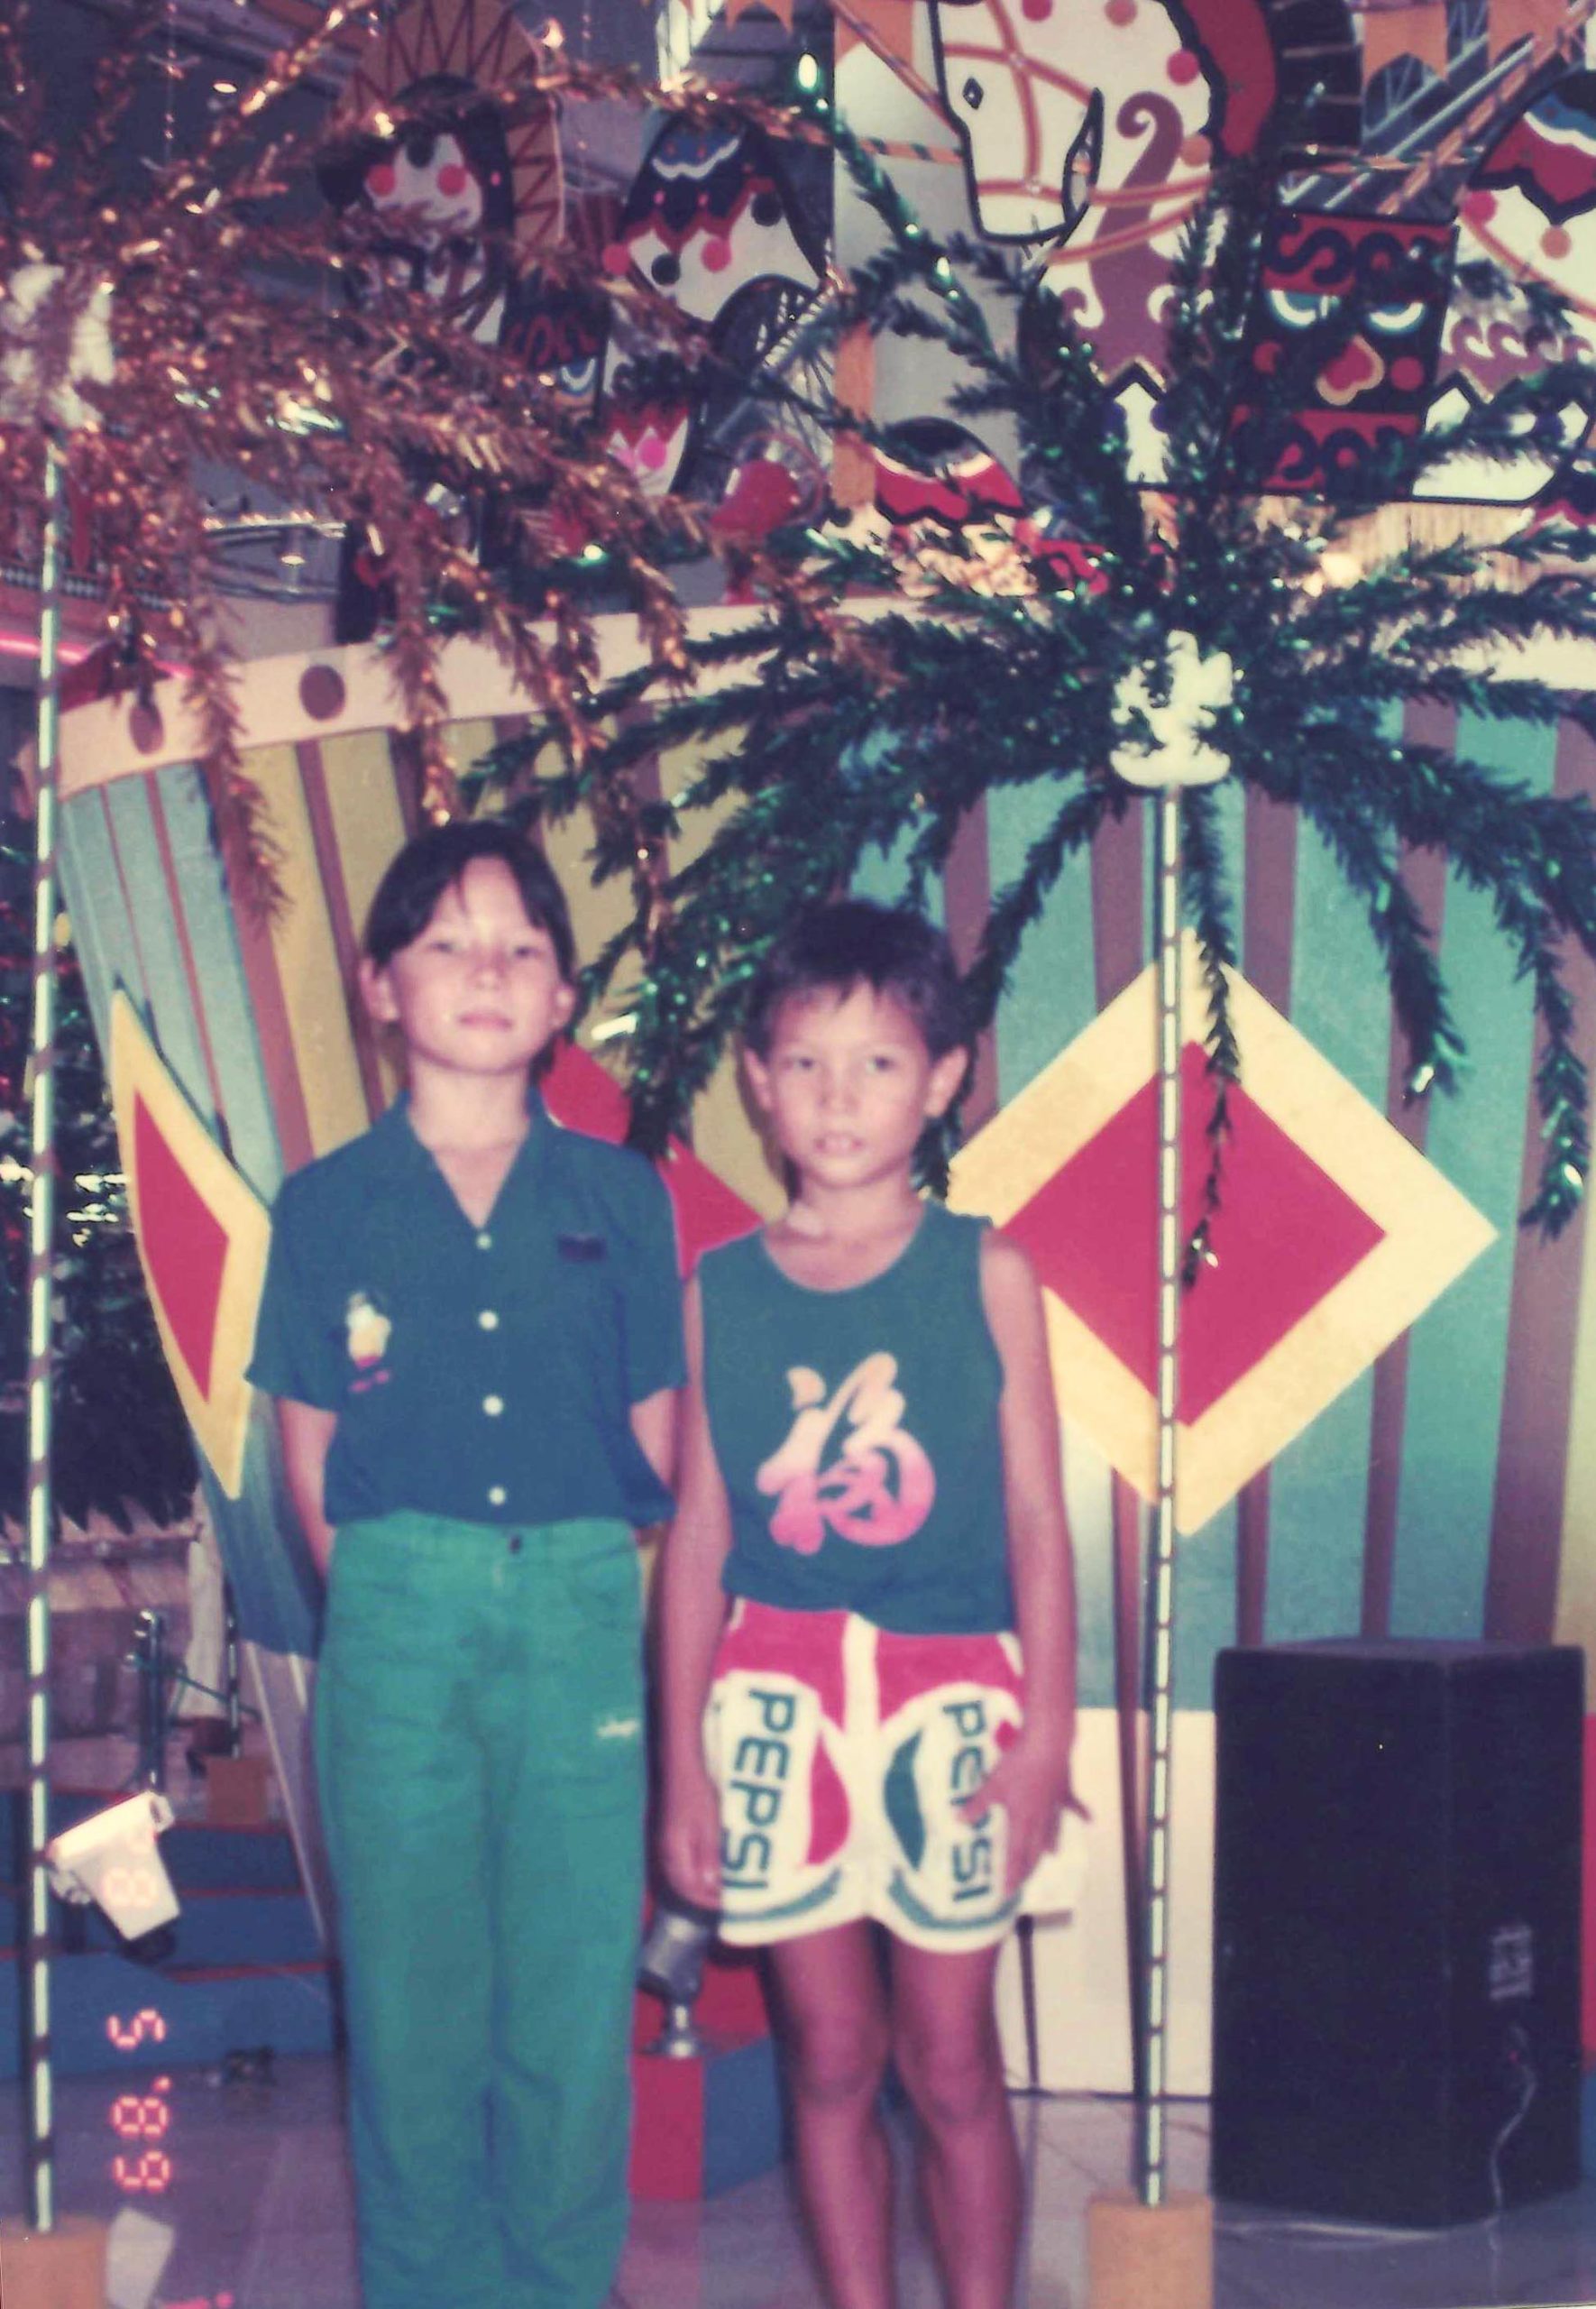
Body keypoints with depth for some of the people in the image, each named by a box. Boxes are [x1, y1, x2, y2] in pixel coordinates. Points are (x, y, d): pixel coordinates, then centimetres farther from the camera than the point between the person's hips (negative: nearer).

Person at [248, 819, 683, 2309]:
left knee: (575, 1991, 3)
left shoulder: (619, 1198, 7)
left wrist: (594, 1579, -1)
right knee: (414, 1987, 5)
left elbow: (656, 1431, 9)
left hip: (583, 1614, 0)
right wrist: (373, 1593, -3)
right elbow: (309, 1453, 7)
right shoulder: (329, 1206, 6)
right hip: (396, 1621, 0)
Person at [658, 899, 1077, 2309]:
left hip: (951, 1690, -1)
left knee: (951, 2067, 5)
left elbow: (1037, 1518, -1)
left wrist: (1044, 1737, -6)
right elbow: (699, 1531, 6)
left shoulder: (985, 1274, 0)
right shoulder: (722, 1290, 4)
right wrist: (681, 1760, 5)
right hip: (777, 1696, 2)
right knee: (831, 2059, 8)